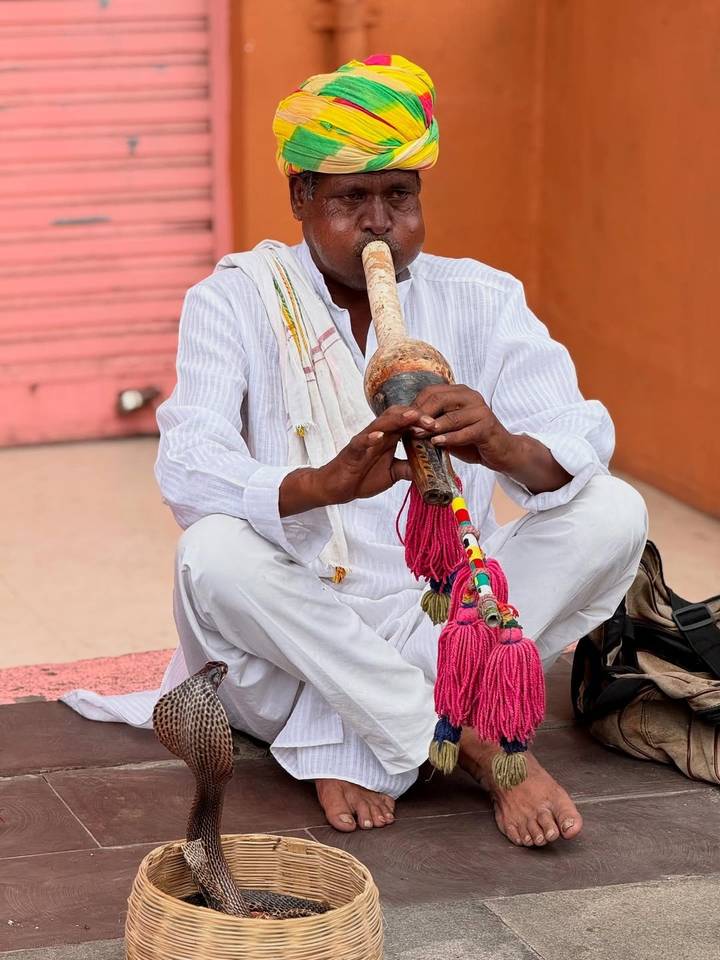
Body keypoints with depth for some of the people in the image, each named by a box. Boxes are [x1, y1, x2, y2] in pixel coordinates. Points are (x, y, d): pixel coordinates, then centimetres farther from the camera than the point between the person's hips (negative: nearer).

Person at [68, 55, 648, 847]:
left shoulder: (479, 300, 2)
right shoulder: (236, 301, -4)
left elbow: (583, 444, -13)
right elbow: (187, 471, -21)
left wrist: (507, 449, -38)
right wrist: (328, 482, -42)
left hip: (448, 625, 2)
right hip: (297, 638, -2)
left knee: (613, 514, -18)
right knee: (213, 554, -32)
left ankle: (351, 743, -21)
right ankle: (474, 742, -22)